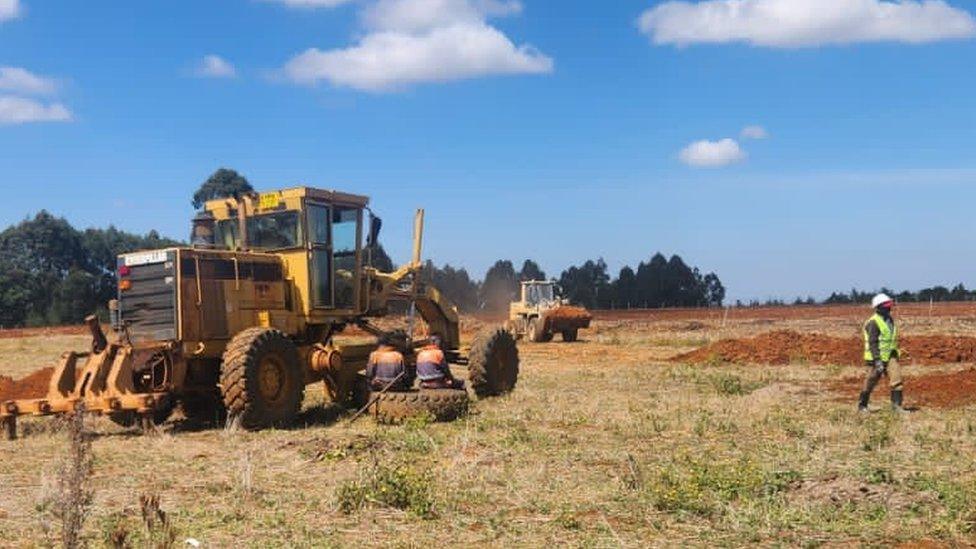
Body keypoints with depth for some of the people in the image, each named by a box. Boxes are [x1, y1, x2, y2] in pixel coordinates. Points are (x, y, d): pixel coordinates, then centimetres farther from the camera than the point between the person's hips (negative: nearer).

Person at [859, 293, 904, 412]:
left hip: (890, 355, 7)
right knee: (871, 381, 4)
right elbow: (872, 343, -21)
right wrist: (877, 360, -26)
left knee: (896, 377, -9)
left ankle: (896, 404, -6)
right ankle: (862, 405, 20)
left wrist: (895, 354, 23)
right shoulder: (874, 322, -16)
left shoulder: (889, 319, 10)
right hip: (877, 357, -7)